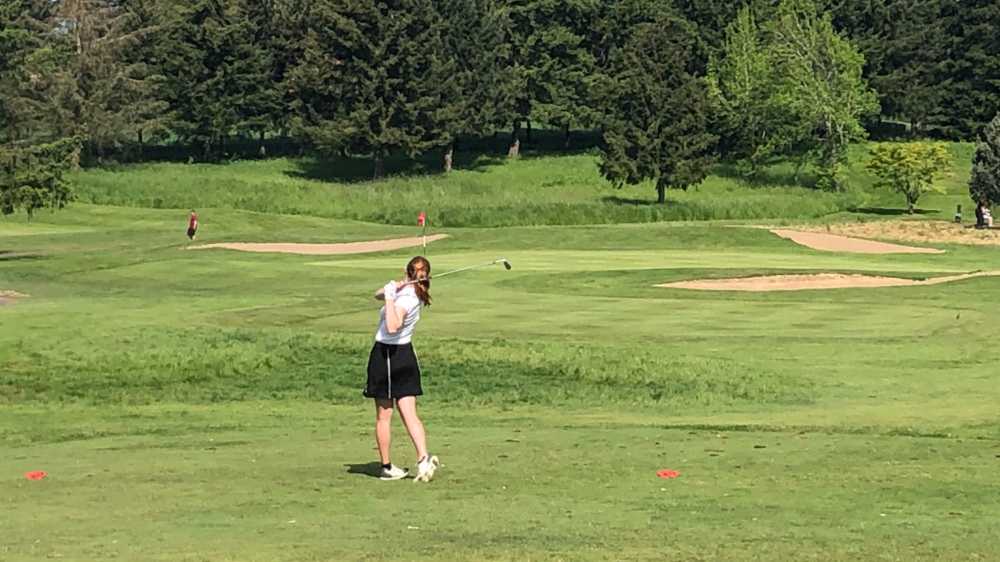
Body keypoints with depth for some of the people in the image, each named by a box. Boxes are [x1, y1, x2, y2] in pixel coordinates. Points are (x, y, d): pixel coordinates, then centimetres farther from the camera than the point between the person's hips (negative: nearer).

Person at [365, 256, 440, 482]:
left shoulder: (404, 298, -19)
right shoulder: (415, 295, 5)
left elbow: (392, 327, -35)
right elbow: (378, 295, 15)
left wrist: (390, 296, -31)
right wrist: (391, 289, -6)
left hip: (385, 355, -7)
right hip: (406, 355, 7)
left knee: (383, 417, 6)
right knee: (410, 415, 1)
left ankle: (387, 467, 13)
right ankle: (423, 458, -16)